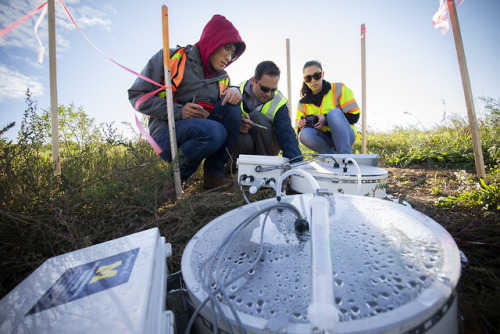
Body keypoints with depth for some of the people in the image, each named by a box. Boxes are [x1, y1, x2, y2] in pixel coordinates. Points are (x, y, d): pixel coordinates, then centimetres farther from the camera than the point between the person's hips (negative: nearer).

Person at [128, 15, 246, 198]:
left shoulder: (222, 77, 14)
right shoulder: (171, 58, -3)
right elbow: (136, 95, -6)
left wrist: (235, 91, -13)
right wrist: (178, 111, -20)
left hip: (201, 131, 6)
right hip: (167, 135, -5)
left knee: (232, 107, -17)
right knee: (213, 132, -34)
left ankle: (214, 173, -9)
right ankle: (175, 178, -9)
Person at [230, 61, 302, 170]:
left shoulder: (279, 103, -11)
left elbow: (287, 135, -20)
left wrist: (296, 163, -35)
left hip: (266, 148, 1)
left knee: (256, 117, -28)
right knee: (242, 140, -37)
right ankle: (233, 165, -4)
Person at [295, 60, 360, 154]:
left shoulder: (338, 88, -1)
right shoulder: (303, 104, 6)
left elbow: (354, 116, -7)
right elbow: (300, 132, 7)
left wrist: (326, 119, -18)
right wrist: (301, 127, -18)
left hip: (345, 137, -1)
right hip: (325, 141, 2)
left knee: (334, 112, -30)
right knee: (305, 134, -29)